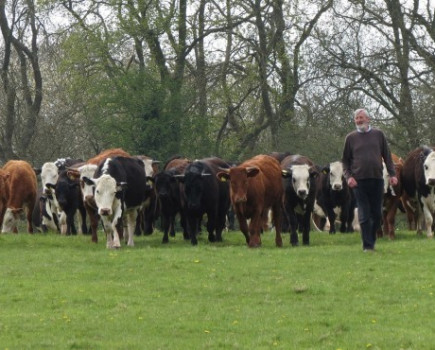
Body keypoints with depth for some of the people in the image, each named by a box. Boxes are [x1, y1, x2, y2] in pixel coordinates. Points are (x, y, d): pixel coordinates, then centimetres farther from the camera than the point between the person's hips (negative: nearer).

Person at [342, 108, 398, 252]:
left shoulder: (378, 134, 9)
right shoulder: (351, 137, 7)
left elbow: (387, 156, 10)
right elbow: (345, 161, 9)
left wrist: (392, 174, 1)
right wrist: (348, 177, -6)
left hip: (377, 179, 2)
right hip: (359, 181, -2)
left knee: (377, 214, 6)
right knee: (364, 215, -3)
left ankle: (371, 241, 22)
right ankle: (367, 246, 0)